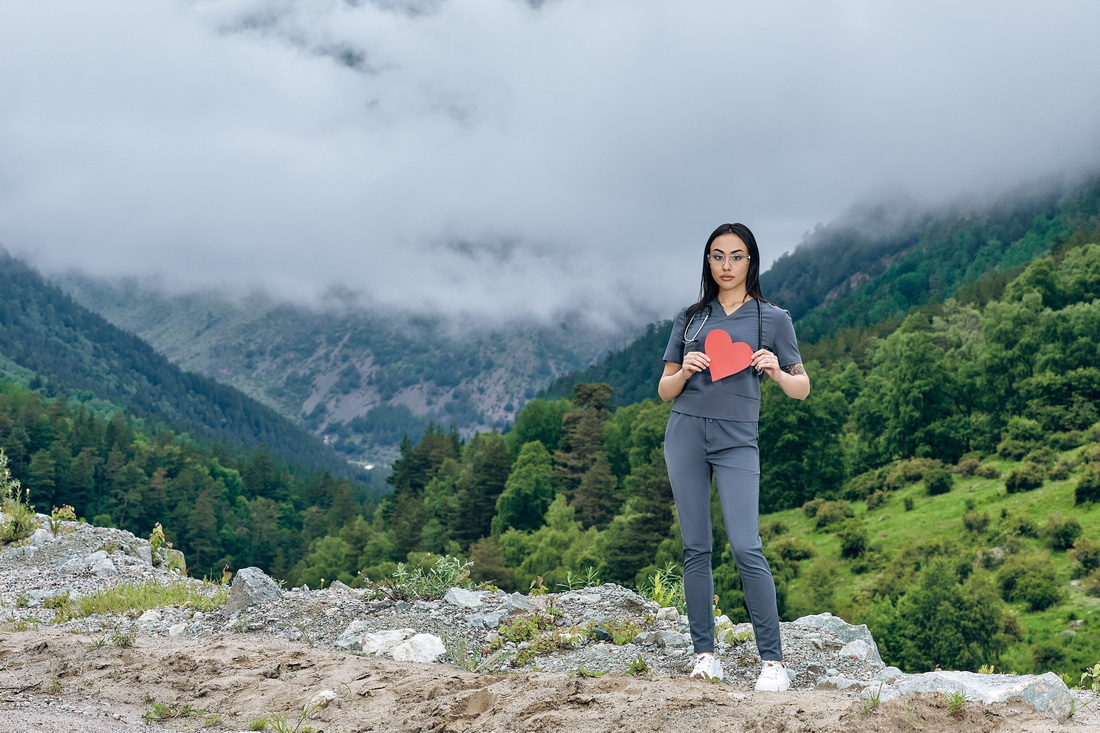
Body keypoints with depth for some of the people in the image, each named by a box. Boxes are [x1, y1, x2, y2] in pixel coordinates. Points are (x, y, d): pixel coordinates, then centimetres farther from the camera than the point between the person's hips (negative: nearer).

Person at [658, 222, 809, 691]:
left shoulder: (772, 318, 7)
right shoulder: (690, 318, 12)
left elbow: (802, 389, 10)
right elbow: (665, 391, 14)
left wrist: (776, 371, -11)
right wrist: (684, 371, -7)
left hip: (736, 442, -2)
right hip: (686, 436, 3)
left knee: (746, 548, -12)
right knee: (696, 547, 2)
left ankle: (772, 659, -6)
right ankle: (704, 653, 9)